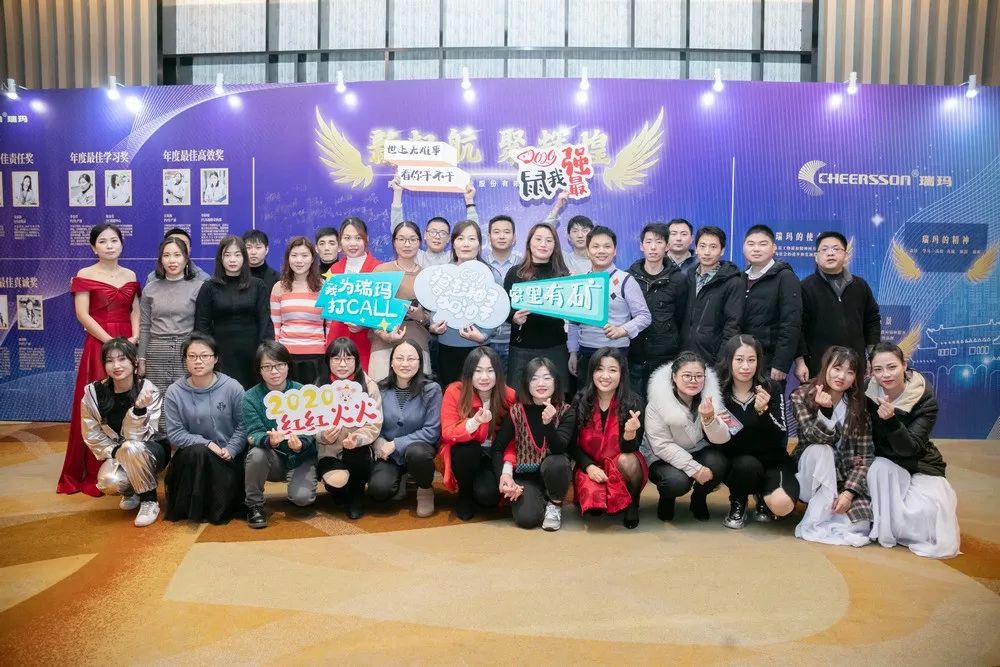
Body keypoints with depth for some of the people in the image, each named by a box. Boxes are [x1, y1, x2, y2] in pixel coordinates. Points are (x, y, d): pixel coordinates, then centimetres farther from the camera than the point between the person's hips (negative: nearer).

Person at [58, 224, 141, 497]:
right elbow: (83, 315, -8)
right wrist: (111, 341, -16)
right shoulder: (85, 275, 0)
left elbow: (135, 311, 9)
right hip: (99, 345, -4)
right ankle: (94, 474, 4)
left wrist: (134, 337, -10)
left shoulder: (130, 275, 13)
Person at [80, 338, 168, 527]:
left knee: (131, 448, -37)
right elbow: (92, 435, -2)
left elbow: (136, 437, -24)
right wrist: (114, 452, -14)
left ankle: (149, 500, -15)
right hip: (114, 453, 2)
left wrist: (140, 410, -41)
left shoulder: (148, 390, -18)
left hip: (149, 450, -2)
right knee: (109, 481, -31)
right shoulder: (93, 392, -12)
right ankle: (131, 491, 8)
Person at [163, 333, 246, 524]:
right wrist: (205, 443, -18)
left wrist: (230, 449, -18)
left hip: (228, 457, -1)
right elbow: (174, 433, -7)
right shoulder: (174, 392, -5)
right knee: (198, 452, -36)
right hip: (192, 455, 1)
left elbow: (243, 425, -5)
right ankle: (192, 508, -15)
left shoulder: (232, 387, -6)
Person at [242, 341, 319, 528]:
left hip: (300, 458, -1)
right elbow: (253, 434, -16)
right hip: (271, 460, 1)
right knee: (257, 453, -32)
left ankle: (298, 481, 13)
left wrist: (300, 443, -37)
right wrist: (269, 441, -40)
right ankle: (254, 505, -8)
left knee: (302, 498, -25)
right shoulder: (251, 397, -7)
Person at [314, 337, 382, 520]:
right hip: (329, 449, 0)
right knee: (337, 480, -30)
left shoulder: (369, 386, -4)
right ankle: (340, 495, 14)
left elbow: (374, 424, -7)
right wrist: (324, 435, -24)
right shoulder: (319, 387, 0)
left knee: (358, 456, -35)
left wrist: (357, 438, -27)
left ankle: (356, 494, 1)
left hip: (359, 449, 0)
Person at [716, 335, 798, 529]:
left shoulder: (771, 389, -10)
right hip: (737, 462, 0)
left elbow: (781, 439, -15)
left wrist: (763, 411, -31)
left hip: (772, 461, 0)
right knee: (746, 464, -35)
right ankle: (737, 504, -2)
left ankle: (762, 495, 10)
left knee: (781, 505, -28)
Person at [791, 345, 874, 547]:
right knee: (820, 451, -35)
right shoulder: (802, 396, -9)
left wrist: (849, 492, -20)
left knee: (859, 523, -26)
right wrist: (825, 411, -38)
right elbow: (815, 438, -20)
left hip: (845, 476, 1)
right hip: (812, 473, -1)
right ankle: (818, 521, -24)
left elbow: (865, 456, -7)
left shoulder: (859, 407, -4)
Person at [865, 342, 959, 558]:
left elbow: (910, 448, -28)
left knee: (922, 512, -27)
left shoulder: (925, 398, -19)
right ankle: (885, 530, -11)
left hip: (921, 466, -2)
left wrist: (891, 420, -45)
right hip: (885, 465, 2)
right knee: (879, 468, -33)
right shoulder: (868, 394, -14)